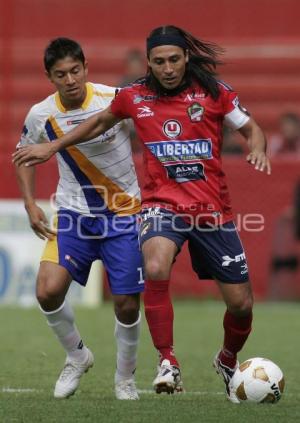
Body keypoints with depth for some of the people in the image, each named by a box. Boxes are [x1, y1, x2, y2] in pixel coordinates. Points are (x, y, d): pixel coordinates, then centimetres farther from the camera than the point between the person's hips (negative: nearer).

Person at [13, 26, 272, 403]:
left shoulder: (213, 91, -2)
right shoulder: (135, 97, 2)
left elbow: (251, 128, 7)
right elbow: (102, 121, 21)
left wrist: (258, 150, -16)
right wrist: (54, 146, 20)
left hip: (212, 209, 1)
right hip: (162, 203, -1)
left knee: (240, 303, 3)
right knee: (155, 270, -34)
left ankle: (228, 361, 36)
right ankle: (168, 363, -22)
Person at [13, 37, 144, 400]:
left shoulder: (115, 100, -17)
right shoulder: (40, 115, -7)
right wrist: (30, 204, 3)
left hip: (125, 211, -2)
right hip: (74, 213, 2)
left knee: (127, 305, -3)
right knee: (48, 291, -17)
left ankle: (125, 380, 23)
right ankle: (77, 356, 11)